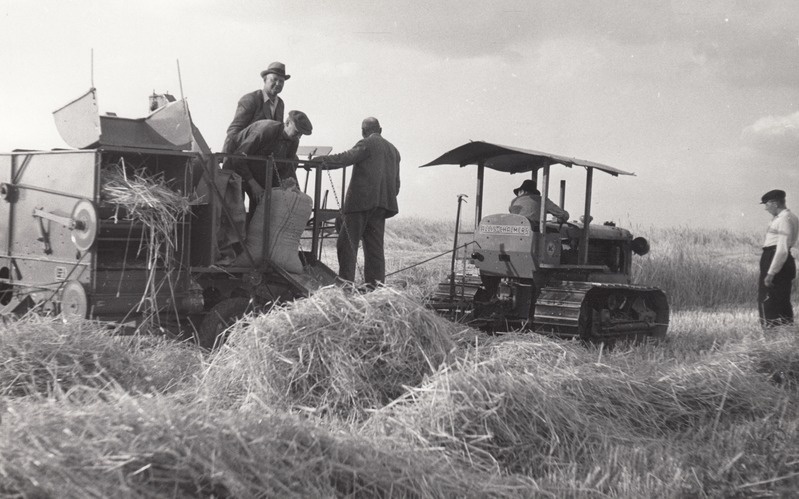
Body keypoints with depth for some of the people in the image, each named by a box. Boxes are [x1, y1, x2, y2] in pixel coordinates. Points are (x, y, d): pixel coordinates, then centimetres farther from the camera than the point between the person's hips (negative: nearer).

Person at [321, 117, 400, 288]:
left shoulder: (367, 144, -3)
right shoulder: (393, 150, 21)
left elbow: (347, 157, -19)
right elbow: (396, 184, 22)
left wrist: (321, 161, -21)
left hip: (361, 202, -7)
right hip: (382, 204, 7)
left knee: (347, 243, -3)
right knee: (375, 247, 8)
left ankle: (346, 282, -9)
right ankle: (375, 285, 4)